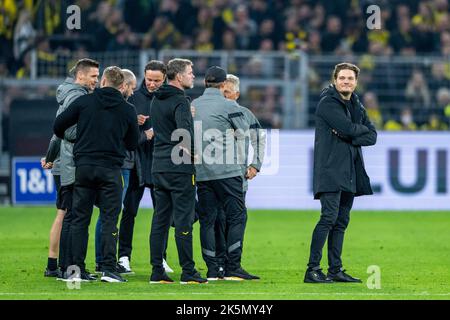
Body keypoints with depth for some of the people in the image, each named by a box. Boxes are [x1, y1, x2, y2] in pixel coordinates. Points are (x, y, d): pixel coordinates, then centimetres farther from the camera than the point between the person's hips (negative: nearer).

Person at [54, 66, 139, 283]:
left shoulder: (84, 102, 2)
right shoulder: (128, 110, 4)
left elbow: (58, 126, 1)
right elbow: (133, 144, 12)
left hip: (83, 166, 1)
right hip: (110, 169, -1)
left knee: (80, 219, 6)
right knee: (109, 219, 1)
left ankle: (77, 269, 3)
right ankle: (108, 268, -8)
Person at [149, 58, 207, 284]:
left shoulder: (156, 101, 14)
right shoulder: (180, 101, -13)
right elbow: (185, 133, -23)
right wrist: (192, 153, -6)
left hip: (158, 168, 8)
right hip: (180, 168, -8)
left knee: (160, 220, 8)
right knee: (183, 220, -4)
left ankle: (157, 271, 8)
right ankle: (188, 272, -2)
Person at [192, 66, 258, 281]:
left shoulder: (192, 106, 8)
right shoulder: (228, 106, -7)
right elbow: (244, 133, -1)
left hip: (201, 172, 5)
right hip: (227, 171, -5)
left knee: (207, 219, 8)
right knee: (236, 216, 1)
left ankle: (212, 269, 5)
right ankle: (233, 268, -5)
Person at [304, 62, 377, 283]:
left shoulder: (356, 106, 18)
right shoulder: (327, 103, -7)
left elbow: (372, 136, 8)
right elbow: (349, 128, -18)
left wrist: (350, 136, -9)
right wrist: (362, 129, 3)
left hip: (350, 172, 8)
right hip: (330, 170, -8)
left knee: (341, 221, 8)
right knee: (329, 216, -16)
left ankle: (335, 270, 11)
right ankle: (312, 269, -17)